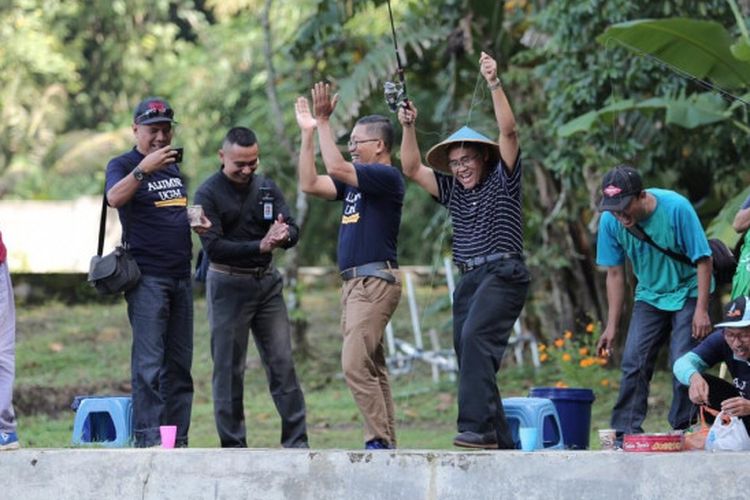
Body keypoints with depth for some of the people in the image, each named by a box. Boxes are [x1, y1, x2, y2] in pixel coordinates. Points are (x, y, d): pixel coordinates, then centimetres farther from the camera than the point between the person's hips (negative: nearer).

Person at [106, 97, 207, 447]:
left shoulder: (172, 167, 18)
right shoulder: (123, 165, -4)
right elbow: (114, 198, -25)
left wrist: (199, 222, 9)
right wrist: (143, 169, -38)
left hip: (180, 276, 7)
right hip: (147, 277, -7)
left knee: (179, 364, 8)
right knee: (148, 362, -12)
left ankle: (178, 439, 11)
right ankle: (147, 439, -15)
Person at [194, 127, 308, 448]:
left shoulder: (267, 189, 8)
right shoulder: (208, 194, -7)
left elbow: (293, 231, 1)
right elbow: (213, 247, -17)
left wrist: (284, 235, -25)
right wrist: (260, 246, -27)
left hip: (267, 282, 4)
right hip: (228, 285, -4)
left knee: (282, 363, 1)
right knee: (229, 369, 0)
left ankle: (296, 441, 3)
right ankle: (233, 444, 7)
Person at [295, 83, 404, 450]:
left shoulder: (387, 177, -10)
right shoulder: (355, 179, 18)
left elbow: (336, 167, -21)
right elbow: (310, 184, 15)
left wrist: (324, 122, -16)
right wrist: (308, 133, 14)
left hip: (376, 281, -10)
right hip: (354, 282, 10)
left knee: (355, 365, -16)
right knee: (371, 368, 9)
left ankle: (379, 442, -16)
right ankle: (386, 445, 10)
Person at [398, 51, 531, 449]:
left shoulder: (501, 181, 5)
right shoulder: (453, 191, 20)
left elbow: (508, 131, -7)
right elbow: (412, 169, 18)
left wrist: (494, 84, -14)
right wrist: (408, 128, 6)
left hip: (503, 274, -8)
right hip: (468, 279, 8)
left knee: (475, 337, -26)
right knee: (468, 355, 3)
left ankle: (477, 426, -34)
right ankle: (501, 442, 5)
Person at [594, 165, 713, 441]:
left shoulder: (676, 208, -26)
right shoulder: (610, 221, -15)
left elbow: (703, 260, -17)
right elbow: (615, 273, -2)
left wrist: (701, 310, -21)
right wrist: (612, 326, -1)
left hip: (687, 292, -3)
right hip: (649, 296, 3)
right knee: (633, 362, -8)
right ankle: (626, 434, -4)